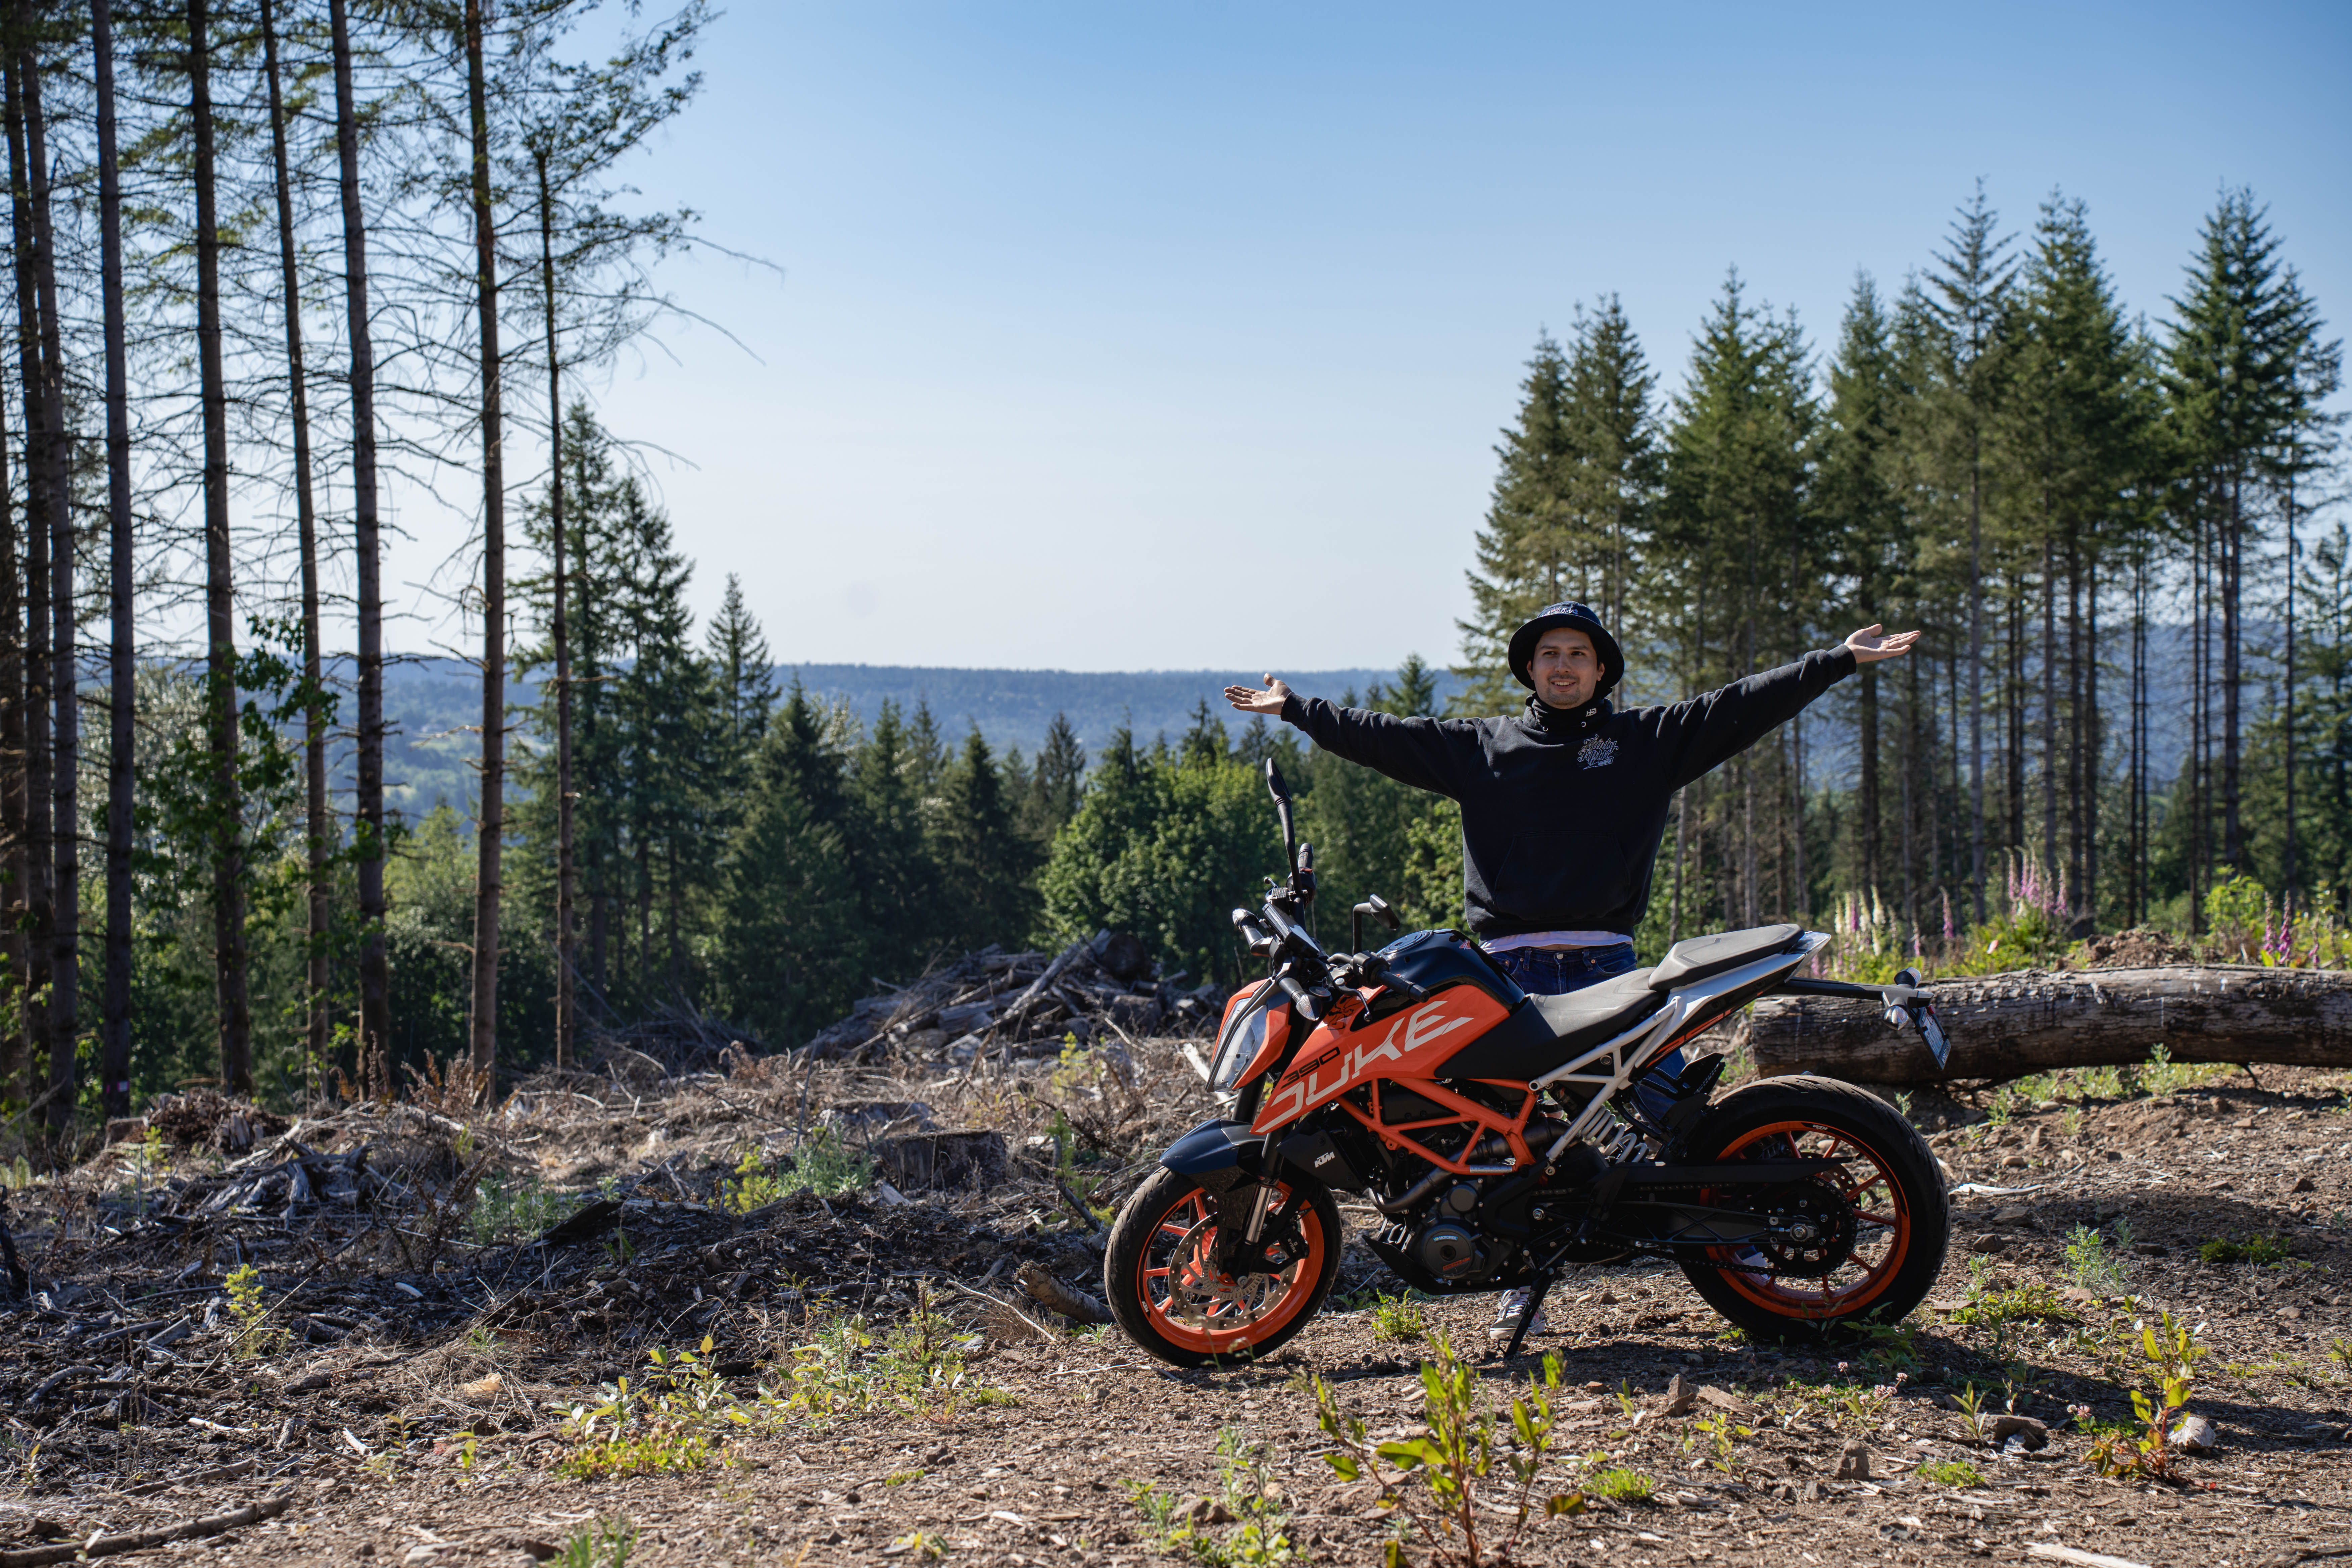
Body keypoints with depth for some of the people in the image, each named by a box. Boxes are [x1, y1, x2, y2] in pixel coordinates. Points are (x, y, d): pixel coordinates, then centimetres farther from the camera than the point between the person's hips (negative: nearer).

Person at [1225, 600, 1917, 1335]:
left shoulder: (1650, 738, 11)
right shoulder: (1479, 745, 13)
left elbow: (1741, 708, 6)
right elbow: (1384, 736, 14)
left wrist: (1839, 661, 1)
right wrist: (1295, 708, 13)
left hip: (1608, 965, -1)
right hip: (1513, 966, 1)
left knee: (1674, 1102, -7)